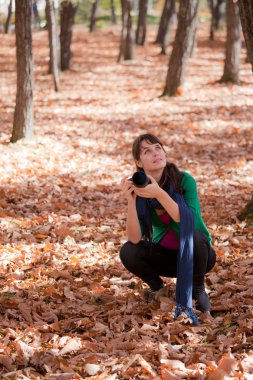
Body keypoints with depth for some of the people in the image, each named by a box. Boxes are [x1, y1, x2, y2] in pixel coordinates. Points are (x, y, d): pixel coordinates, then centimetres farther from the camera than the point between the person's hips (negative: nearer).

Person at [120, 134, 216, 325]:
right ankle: (157, 286, 8)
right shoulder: (139, 188, -15)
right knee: (128, 252, -24)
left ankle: (198, 289, -6)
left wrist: (159, 194, -44)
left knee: (195, 236, -35)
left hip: (195, 255, -2)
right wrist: (131, 200, -36)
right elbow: (135, 239, -23)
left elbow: (190, 223, -35)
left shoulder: (184, 180, -23)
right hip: (164, 254, 2)